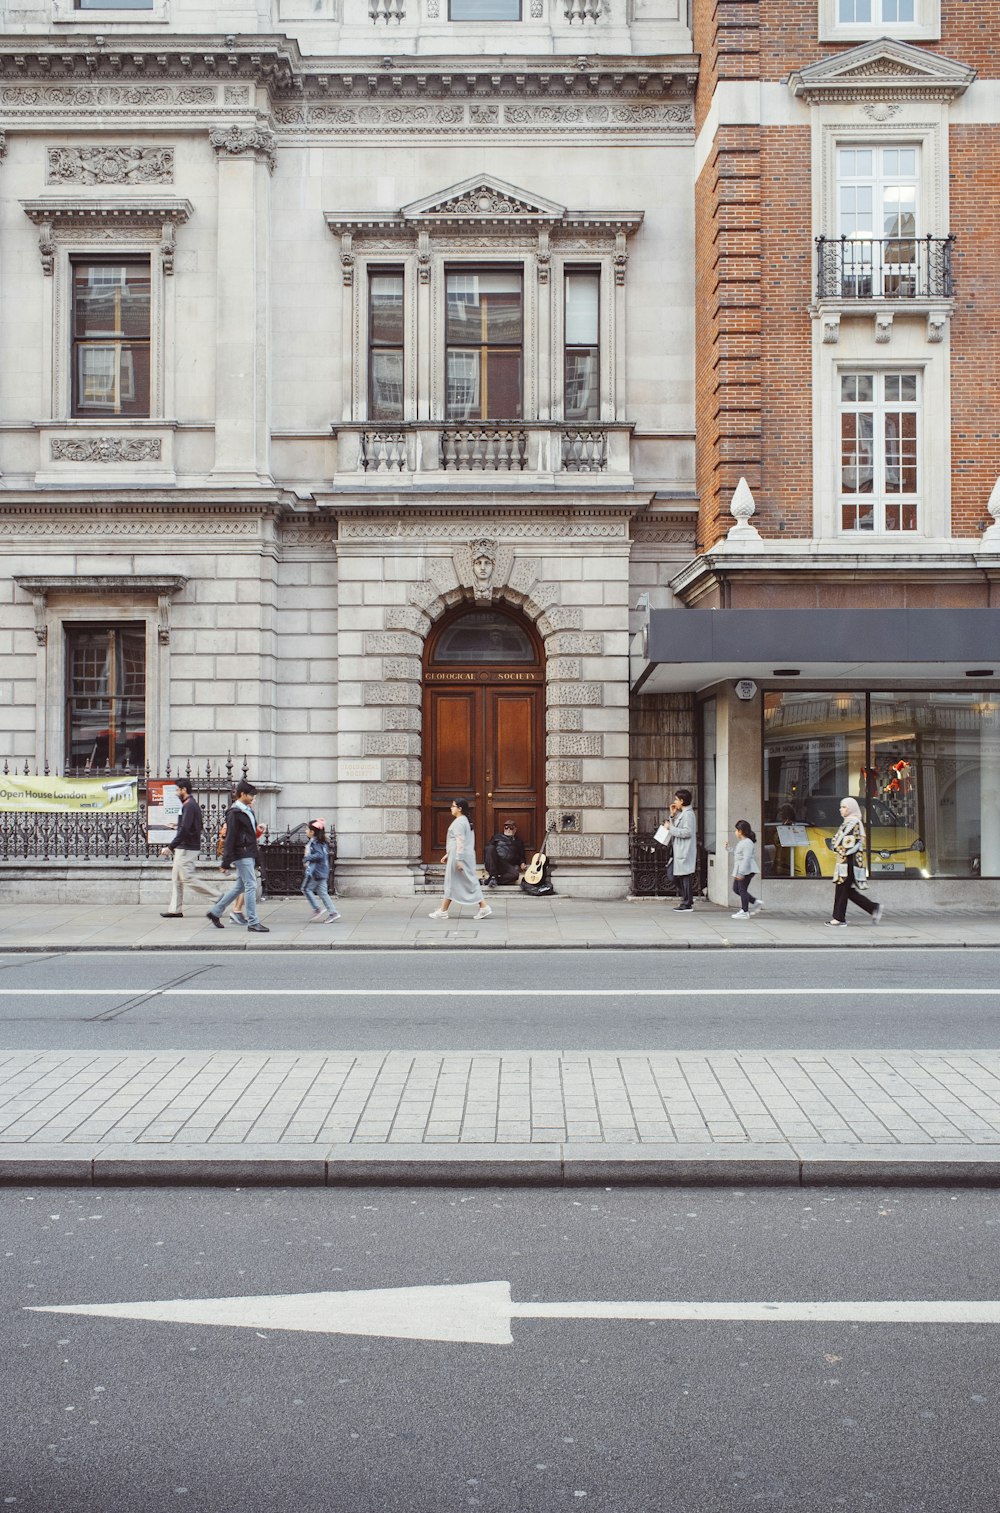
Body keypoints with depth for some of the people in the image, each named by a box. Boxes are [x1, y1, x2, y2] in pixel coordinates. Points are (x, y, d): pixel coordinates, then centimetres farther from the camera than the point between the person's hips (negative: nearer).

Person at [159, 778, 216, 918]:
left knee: (187, 878, -9)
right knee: (176, 878, 11)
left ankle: (217, 897, -6)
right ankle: (175, 909, 13)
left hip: (187, 848, -10)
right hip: (183, 848, 10)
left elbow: (184, 830, -23)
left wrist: (170, 847, -22)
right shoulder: (193, 804, 16)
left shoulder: (189, 805, -16)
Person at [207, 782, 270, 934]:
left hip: (249, 854, 9)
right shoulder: (235, 813, -13)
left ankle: (215, 911, 27)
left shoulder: (249, 811, 15)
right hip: (242, 854, -9)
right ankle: (253, 922, -3)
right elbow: (230, 838, -16)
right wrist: (226, 862, -18)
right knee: (251, 886, -8)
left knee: (239, 887, 16)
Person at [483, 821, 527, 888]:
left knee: (515, 874, -34)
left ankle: (488, 880, -34)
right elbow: (488, 846, 16)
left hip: (507, 866, 1)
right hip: (493, 863, -1)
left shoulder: (518, 842, 28)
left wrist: (522, 863, 5)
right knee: (490, 847, -32)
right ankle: (493, 877, -35)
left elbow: (521, 856, 28)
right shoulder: (497, 837, 25)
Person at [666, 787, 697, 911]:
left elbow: (687, 832, -22)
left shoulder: (688, 814, -13)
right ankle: (686, 901, 18)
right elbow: (676, 828, 19)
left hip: (686, 852, -10)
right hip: (681, 850, 10)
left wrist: (670, 827, -17)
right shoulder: (682, 813, 18)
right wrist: (672, 815, 11)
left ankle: (687, 903, -5)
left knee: (686, 876, -7)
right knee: (681, 877, 13)